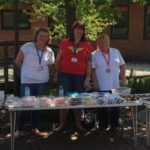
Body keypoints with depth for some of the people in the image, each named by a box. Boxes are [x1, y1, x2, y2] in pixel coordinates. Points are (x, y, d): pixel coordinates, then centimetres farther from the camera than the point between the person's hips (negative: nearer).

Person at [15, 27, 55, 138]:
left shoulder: (49, 51, 2)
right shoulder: (27, 47, -9)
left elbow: (51, 67, 13)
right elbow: (18, 61, -1)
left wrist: (42, 72, -1)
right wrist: (27, 70, 8)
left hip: (42, 82, 4)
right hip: (27, 81, -3)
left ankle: (34, 128, 25)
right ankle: (18, 129, 14)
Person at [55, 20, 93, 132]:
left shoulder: (87, 45, 4)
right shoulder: (64, 43, 4)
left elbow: (89, 63, 4)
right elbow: (58, 59, 8)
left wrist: (87, 78, -1)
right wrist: (56, 74, 4)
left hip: (80, 76, 0)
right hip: (65, 75, 0)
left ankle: (78, 124, 18)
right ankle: (62, 124, 11)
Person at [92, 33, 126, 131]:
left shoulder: (116, 52, 6)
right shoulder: (95, 55, -1)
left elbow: (122, 66, 9)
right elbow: (93, 70, -3)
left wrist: (123, 79, 2)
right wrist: (95, 83, -8)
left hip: (115, 85, 2)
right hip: (102, 86, -2)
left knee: (116, 105, 7)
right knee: (103, 106, 5)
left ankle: (114, 125, 20)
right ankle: (103, 126, 17)